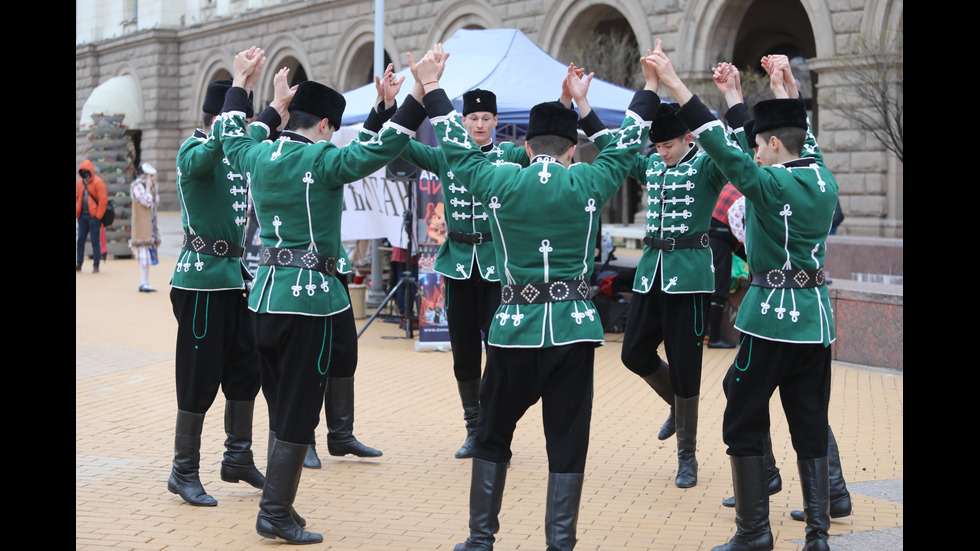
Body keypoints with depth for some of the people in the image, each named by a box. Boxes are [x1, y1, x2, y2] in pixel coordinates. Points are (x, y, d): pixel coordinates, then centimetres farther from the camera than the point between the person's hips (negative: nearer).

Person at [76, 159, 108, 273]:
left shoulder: (98, 182, -6)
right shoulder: (79, 183, 12)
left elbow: (103, 200, -10)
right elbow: (77, 198, 17)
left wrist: (98, 216, -12)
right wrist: (77, 213, 6)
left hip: (93, 216, -5)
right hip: (82, 216, 5)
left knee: (95, 241, -3)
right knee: (80, 240, 6)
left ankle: (96, 266, 3)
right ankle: (78, 264, 13)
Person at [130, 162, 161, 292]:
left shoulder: (147, 186, 17)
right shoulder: (137, 186, -11)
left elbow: (156, 202, 15)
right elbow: (147, 202, -20)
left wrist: (154, 187, 8)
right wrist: (148, 187, -11)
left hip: (149, 224, 9)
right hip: (141, 224, -9)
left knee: (146, 256, 10)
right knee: (144, 253, -12)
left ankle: (144, 283, 13)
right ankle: (144, 283, -12)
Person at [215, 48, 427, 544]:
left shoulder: (258, 157, 7)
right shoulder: (321, 161, -13)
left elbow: (230, 134, 27)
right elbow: (378, 149, -21)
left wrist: (240, 82, 40)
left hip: (264, 294, 8)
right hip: (310, 297, -8)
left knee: (283, 409, 16)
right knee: (299, 414, 0)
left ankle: (277, 505, 23)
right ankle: (275, 515, 5)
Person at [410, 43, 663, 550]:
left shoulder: (498, 180, -1)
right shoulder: (586, 182, -2)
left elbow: (457, 148, 15)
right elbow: (626, 146, 13)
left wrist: (432, 89, 28)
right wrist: (649, 90, 26)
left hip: (514, 329, 1)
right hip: (574, 329, 0)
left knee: (492, 437, 15)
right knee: (567, 445, 6)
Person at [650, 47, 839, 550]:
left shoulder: (770, 184, -14)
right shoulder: (824, 181, 5)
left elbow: (719, 144, -18)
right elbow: (801, 141, 24)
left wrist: (673, 83, -17)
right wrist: (787, 87, 34)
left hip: (772, 317, -7)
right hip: (817, 316, 7)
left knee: (744, 425, 4)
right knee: (810, 428, 11)